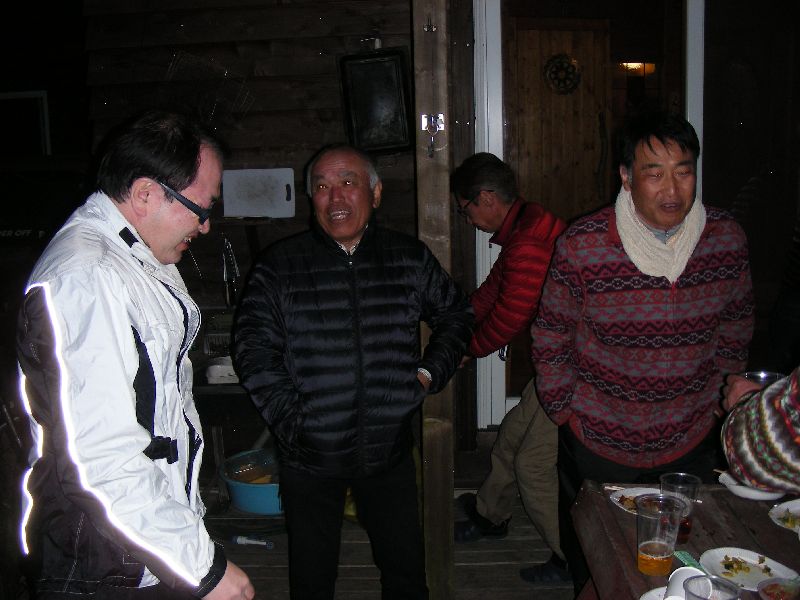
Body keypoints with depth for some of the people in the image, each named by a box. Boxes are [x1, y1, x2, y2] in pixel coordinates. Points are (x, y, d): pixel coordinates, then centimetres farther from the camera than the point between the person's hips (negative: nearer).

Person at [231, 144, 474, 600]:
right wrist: (290, 416, -14)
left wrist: (430, 373, 2)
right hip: (309, 455, -1)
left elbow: (457, 314, 14)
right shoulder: (280, 266, -4)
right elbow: (253, 346, -6)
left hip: (390, 449, 1)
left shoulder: (410, 258, 1)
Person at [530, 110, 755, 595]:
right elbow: (551, 337, -6)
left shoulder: (727, 238, -9)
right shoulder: (582, 246, -19)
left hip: (693, 443, 3)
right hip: (598, 445, -2)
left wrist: (718, 398, 9)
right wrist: (563, 409, -2)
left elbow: (736, 326, 8)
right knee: (592, 572, 18)